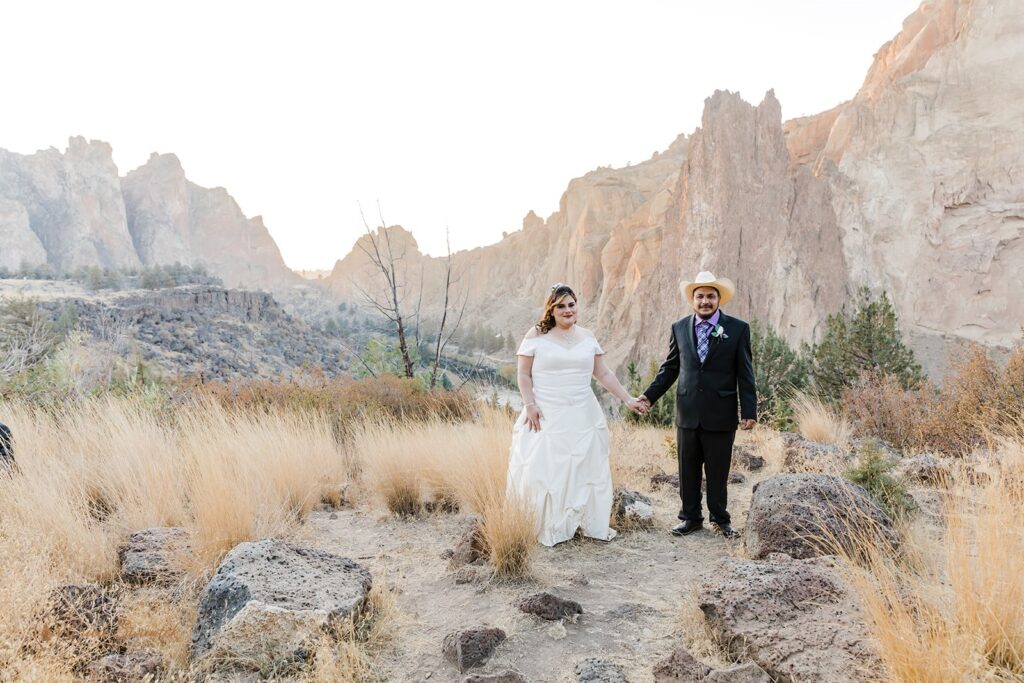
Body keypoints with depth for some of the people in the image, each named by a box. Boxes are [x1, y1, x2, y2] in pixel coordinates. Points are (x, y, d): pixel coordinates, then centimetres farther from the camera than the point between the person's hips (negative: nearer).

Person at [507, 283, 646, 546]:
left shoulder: (587, 337, 8)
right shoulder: (536, 335, -2)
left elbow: (603, 373, 11)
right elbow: (524, 375, -3)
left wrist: (628, 399, 6)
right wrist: (529, 405, -14)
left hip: (582, 417, 4)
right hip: (546, 417, -3)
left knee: (587, 467, 10)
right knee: (545, 471, -2)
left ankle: (592, 524, 23)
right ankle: (548, 528, 10)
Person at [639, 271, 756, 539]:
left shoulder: (737, 329, -2)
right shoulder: (679, 328, 6)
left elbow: (744, 373, -2)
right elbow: (670, 367, 11)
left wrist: (749, 411, -6)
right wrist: (650, 395, 2)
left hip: (721, 414, -2)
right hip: (688, 413, 3)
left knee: (718, 471, 8)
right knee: (687, 470, 11)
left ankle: (720, 519, 25)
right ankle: (691, 517, 25)